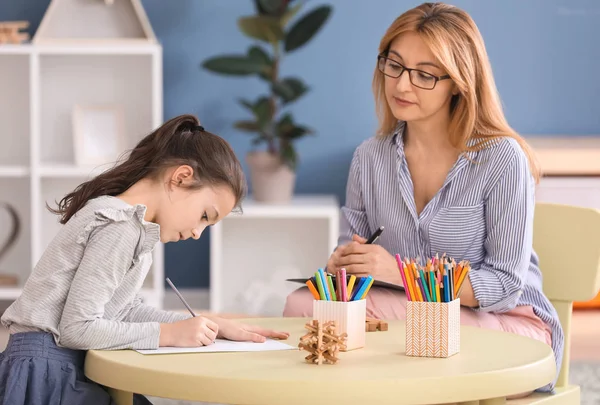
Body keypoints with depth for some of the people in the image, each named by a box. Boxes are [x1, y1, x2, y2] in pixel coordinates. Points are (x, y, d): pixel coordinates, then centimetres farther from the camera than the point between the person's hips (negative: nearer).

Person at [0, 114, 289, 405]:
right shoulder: (120, 228, -18)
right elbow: (77, 327, -21)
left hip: (70, 367, 9)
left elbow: (127, 310, 10)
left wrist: (213, 326, 6)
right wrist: (169, 333, -15)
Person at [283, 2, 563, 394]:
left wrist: (401, 272, -24)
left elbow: (505, 284, -14)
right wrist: (340, 264, -17)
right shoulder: (369, 159, 5)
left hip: (507, 323, -5)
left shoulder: (502, 159, -13)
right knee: (302, 303, -22)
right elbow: (350, 249, 10)